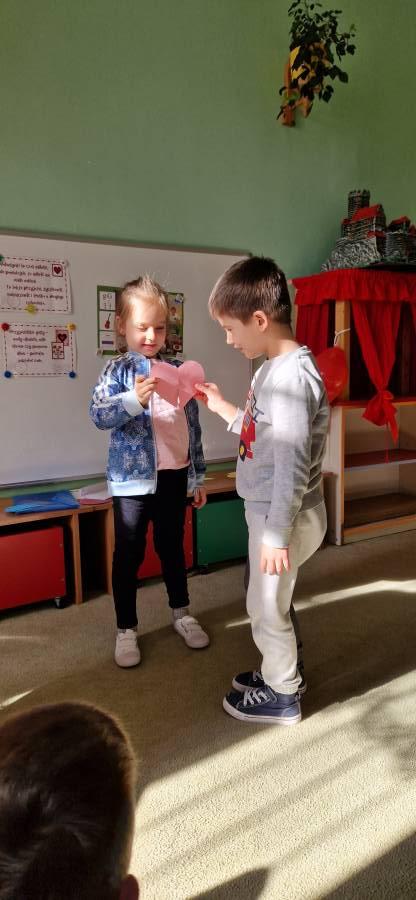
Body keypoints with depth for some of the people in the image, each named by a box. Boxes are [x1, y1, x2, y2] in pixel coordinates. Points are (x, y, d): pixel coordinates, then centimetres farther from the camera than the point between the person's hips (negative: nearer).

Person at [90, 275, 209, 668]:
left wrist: (198, 476, 11)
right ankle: (126, 629, 22)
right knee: (129, 553, 6)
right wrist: (134, 399, -39)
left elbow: (192, 426, 10)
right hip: (133, 477, -3)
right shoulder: (117, 370, -6)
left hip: (174, 475, 4)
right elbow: (98, 414, -21)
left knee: (172, 546, 17)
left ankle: (181, 613, 35)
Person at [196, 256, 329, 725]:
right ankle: (279, 670, 45)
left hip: (284, 516, -9)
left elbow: (293, 463, -26)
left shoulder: (292, 374, -24)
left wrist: (277, 533, -23)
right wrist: (221, 407, 16)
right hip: (268, 510, 9)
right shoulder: (273, 368, 7)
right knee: (268, 600, 24)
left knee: (267, 605, 8)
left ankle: (281, 696, 30)